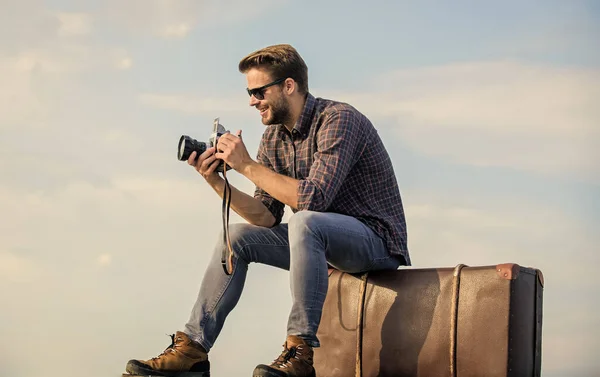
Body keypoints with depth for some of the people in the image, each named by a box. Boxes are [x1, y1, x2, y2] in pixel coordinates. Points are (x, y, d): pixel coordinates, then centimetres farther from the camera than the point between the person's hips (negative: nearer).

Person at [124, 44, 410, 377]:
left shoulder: (338, 119, -19)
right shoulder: (274, 137, 5)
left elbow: (313, 198, -31)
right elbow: (267, 216, 0)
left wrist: (248, 166, -24)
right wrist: (217, 181, -13)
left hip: (377, 239, -8)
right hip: (323, 241, 9)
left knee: (305, 222, -35)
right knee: (236, 236, 3)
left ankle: (301, 350, -29)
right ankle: (193, 349, 2)